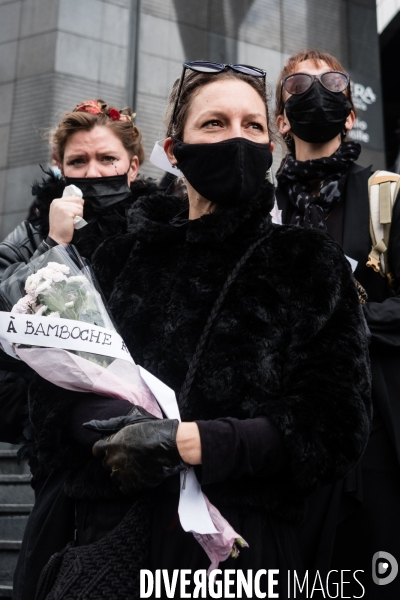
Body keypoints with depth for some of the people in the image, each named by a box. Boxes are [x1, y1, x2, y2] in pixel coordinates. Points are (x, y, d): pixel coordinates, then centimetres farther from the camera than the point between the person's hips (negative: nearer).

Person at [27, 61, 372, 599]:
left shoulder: (311, 264, 0)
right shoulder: (123, 259, 6)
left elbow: (335, 423, -8)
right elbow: (55, 391, 2)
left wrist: (189, 443, -19)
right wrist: (116, 438, -20)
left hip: (247, 541, -1)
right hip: (117, 533, 2)